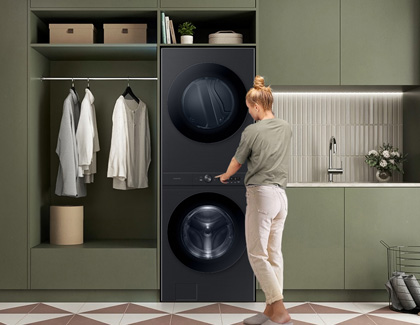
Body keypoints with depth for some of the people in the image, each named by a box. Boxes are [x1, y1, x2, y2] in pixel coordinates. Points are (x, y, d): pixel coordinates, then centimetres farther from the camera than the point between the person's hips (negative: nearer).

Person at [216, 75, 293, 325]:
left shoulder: (252, 131, -10)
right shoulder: (286, 128, 9)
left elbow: (237, 162, 5)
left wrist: (225, 176, 26)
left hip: (261, 194, -7)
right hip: (281, 195, 7)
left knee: (258, 255, -3)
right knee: (274, 254, 9)